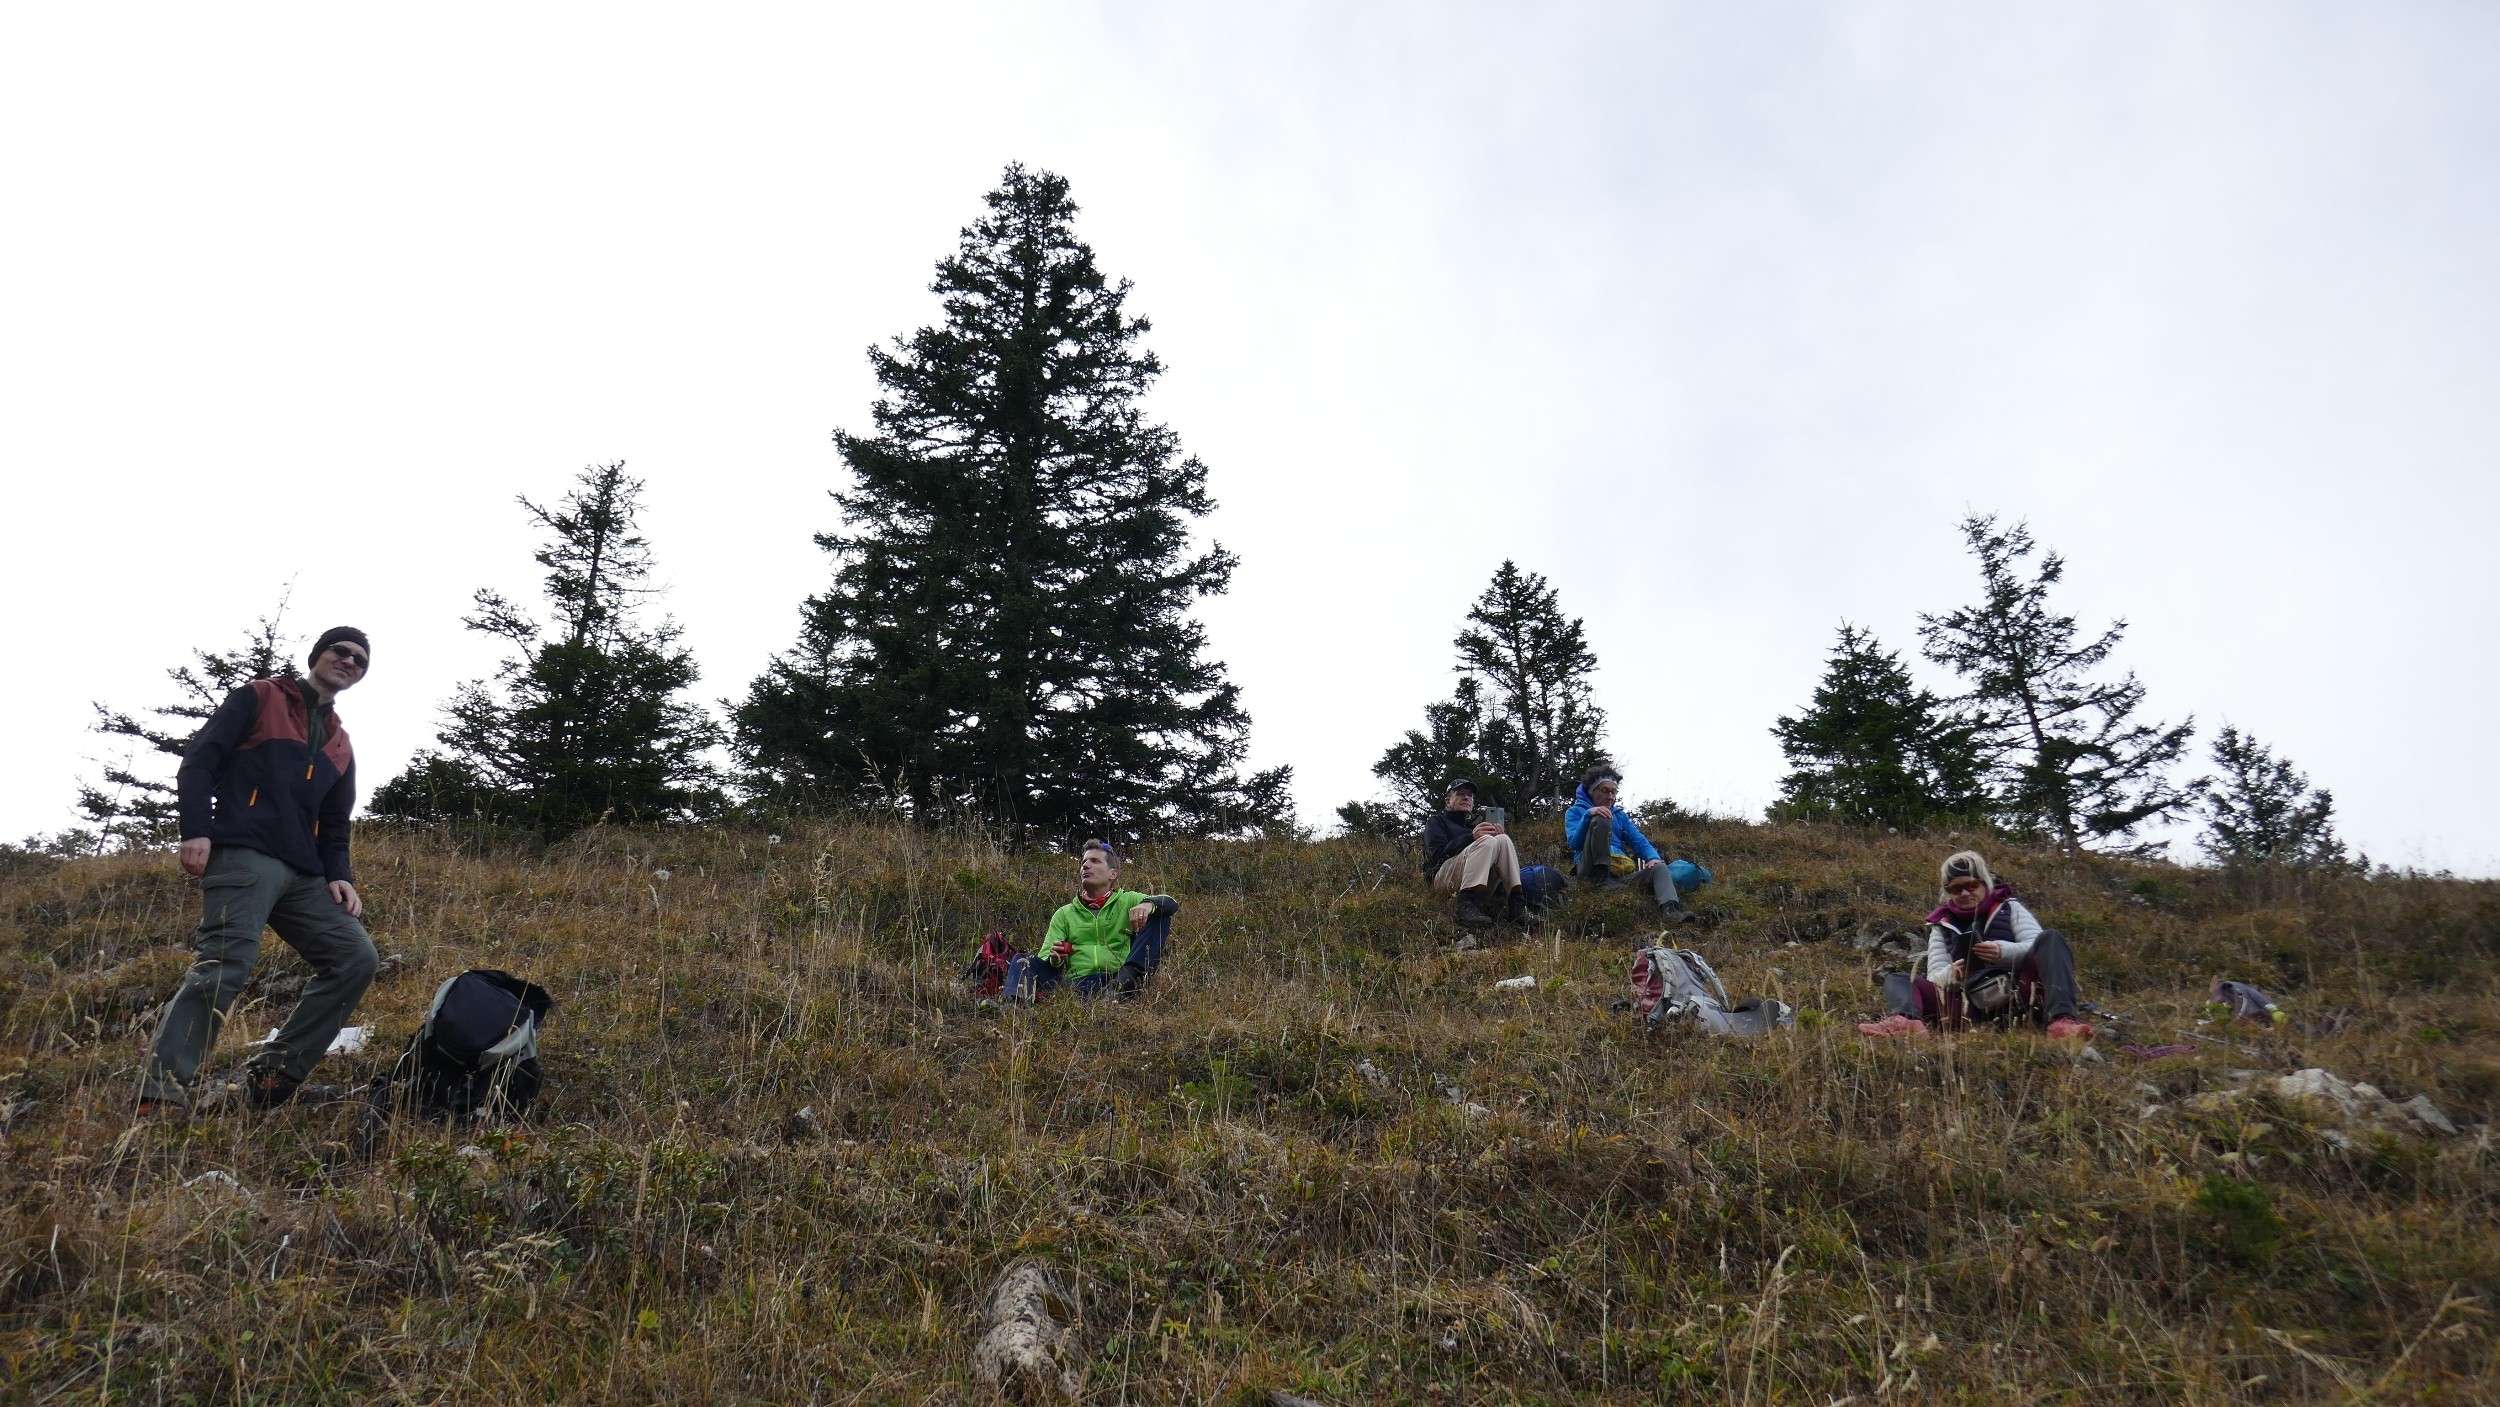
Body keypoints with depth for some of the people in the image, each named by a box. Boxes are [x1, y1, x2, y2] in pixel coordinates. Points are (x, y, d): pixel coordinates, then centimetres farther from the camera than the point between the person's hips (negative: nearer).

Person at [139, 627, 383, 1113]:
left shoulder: (340, 744, 27)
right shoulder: (259, 697, 11)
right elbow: (199, 759, 0)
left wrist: (339, 875, 7)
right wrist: (196, 830, -14)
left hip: (302, 875, 7)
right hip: (242, 856, -7)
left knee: (357, 958, -5)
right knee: (226, 962, -23)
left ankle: (273, 1075, -1)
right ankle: (161, 1089, -22)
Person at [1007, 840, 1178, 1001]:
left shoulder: (1127, 901, 17)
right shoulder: (1064, 914, 23)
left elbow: (1171, 904, 4)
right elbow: (1044, 958, 14)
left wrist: (1148, 903, -20)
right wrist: (1054, 959, -12)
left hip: (1119, 979, -2)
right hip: (1075, 984, 2)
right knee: (1023, 959, -17)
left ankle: (1125, 983, -33)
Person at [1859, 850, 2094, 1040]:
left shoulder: (2009, 908, 20)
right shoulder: (1942, 926, 22)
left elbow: (2039, 946, 4)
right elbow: (1934, 977, 13)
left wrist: (2004, 951, -17)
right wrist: (1951, 975, -12)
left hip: (2016, 996, -1)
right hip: (1969, 1004, 1)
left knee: (2051, 938, -19)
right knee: (1897, 981, -10)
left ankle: (2061, 1018, -45)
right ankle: (1906, 1021, -50)